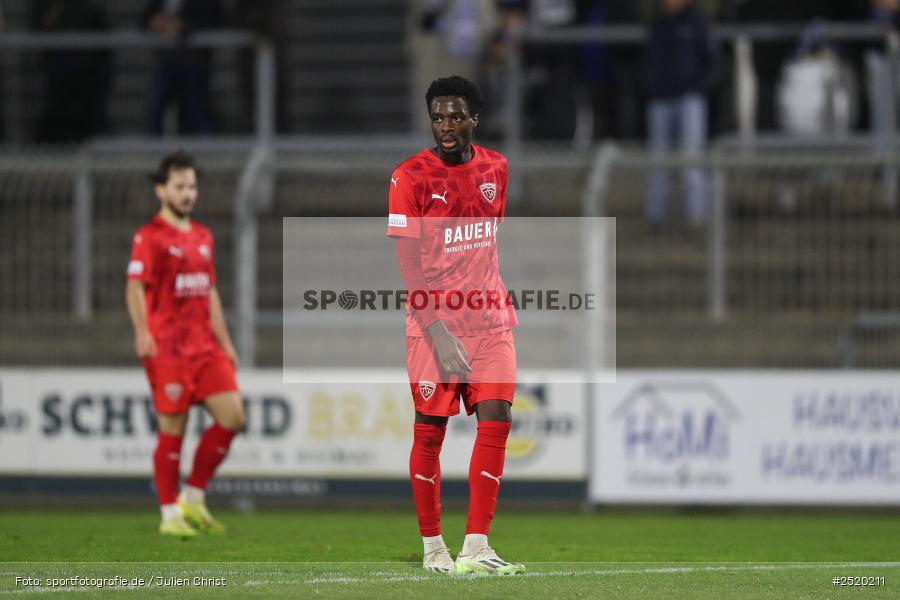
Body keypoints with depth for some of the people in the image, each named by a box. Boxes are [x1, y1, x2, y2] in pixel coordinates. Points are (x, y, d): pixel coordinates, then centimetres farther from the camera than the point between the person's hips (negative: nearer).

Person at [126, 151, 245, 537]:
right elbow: (135, 287, -14)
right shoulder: (149, 237, -4)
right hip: (167, 349, -7)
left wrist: (224, 342, 20)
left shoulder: (202, 237, 17)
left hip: (205, 347, 7)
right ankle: (170, 514, 5)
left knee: (232, 417, -3)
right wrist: (142, 331, -29)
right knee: (172, 430, -4)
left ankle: (194, 497, 10)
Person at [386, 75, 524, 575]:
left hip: (489, 318, 4)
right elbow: (408, 263, -13)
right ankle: (432, 547, 14)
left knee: (496, 420, -8)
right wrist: (437, 332, -20)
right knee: (430, 430, 1)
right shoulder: (410, 177, -9)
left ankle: (475, 548, -9)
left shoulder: (495, 167, 7)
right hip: (434, 321, -4)